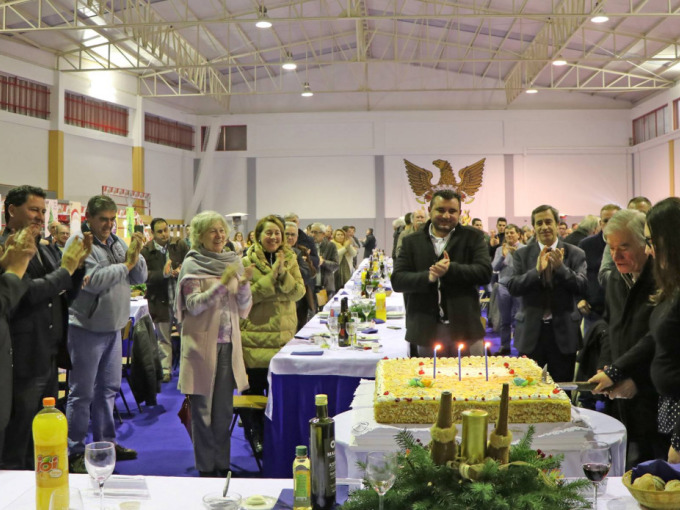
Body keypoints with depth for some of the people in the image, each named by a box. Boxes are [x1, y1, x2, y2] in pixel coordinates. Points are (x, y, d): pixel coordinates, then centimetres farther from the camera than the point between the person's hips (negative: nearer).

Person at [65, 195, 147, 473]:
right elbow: (93, 280, -24)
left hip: (113, 327, 7)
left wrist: (136, 255, -11)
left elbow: (140, 277, 7)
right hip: (86, 328, -7)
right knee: (82, 393, 2)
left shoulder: (117, 242, 9)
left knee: (108, 388, 16)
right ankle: (75, 452, 12)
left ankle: (106, 442, 29)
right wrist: (126, 264, -16)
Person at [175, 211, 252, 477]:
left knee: (224, 409, 11)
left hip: (228, 344, 4)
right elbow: (193, 305, -14)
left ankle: (222, 465, 22)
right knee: (203, 408, 4)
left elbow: (244, 310, 8)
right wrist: (222, 284, -21)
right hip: (202, 343, -4)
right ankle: (206, 468, 15)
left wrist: (244, 285, -10)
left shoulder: (234, 261, 10)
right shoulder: (192, 264, -3)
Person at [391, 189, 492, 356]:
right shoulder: (412, 241, 6)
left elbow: (485, 272, -7)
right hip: (427, 330, 1)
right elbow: (397, 280, -2)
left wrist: (450, 269, -20)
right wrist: (428, 277, -19)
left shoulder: (473, 237, 4)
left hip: (465, 328, -1)